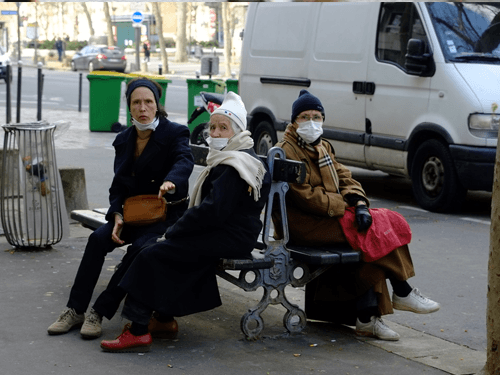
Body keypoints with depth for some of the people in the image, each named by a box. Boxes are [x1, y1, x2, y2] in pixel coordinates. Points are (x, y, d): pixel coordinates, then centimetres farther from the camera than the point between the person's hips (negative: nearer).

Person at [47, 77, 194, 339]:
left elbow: (184, 161, -28)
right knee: (98, 238, -22)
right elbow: (118, 185, 11)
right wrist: (117, 216, -9)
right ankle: (75, 310, -17)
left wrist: (170, 182, -52)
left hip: (166, 213, -5)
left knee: (140, 247, -32)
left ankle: (100, 312, -23)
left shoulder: (175, 133, -7)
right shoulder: (123, 140, 9)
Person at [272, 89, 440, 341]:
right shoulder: (286, 152, -8)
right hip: (303, 224, -8)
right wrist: (346, 208, -15)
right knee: (378, 230, -20)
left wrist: (359, 204, -9)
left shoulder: (323, 148, 20)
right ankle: (403, 293, -6)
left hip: (328, 216, 8)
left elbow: (344, 178, 12)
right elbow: (305, 197, -16)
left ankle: (366, 318, -19)